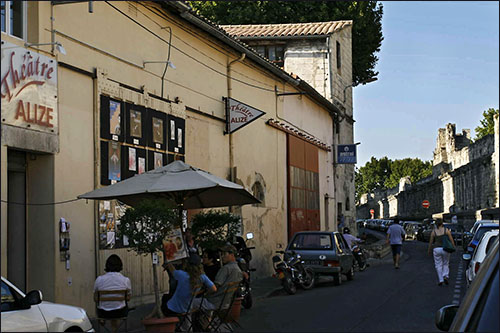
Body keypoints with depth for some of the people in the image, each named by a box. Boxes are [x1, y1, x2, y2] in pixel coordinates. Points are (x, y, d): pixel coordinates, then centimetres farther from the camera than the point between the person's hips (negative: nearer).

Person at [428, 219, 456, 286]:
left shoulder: (433, 232, -2)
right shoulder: (446, 230, -2)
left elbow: (431, 242, 4)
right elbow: (451, 240, -2)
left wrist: (429, 250, 16)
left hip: (436, 249, 0)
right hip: (445, 249, 0)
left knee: (438, 265, 8)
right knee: (446, 264, 17)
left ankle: (440, 280, 5)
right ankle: (445, 276, -3)